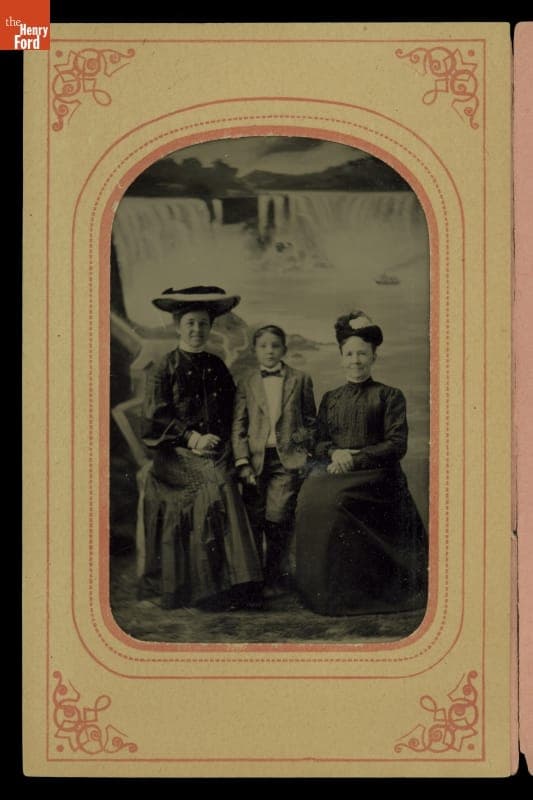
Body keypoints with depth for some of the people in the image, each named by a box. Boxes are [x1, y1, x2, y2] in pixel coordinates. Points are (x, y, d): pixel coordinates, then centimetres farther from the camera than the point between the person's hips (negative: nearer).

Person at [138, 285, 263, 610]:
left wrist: (215, 439, 1)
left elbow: (229, 413, 18)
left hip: (214, 451, 4)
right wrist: (192, 437, -10)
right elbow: (156, 418, -2)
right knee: (217, 488, -24)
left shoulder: (217, 367, 15)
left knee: (223, 484, -20)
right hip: (176, 454, -4)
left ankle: (227, 585, -16)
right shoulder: (166, 368, 3)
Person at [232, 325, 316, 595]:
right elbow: (238, 426, 5)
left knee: (277, 518, -11)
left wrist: (308, 454, 4)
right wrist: (242, 462, -5)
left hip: (288, 460, -1)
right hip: (256, 459, 1)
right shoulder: (246, 384, 8)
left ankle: (275, 578, 4)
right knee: (254, 520, 2)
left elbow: (310, 421, 13)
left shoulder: (300, 380, 8)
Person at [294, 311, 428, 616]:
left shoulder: (389, 396, 8)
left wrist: (354, 458, -11)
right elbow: (319, 442, 18)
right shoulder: (331, 399, 22)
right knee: (309, 494, -29)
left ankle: (344, 594, -22)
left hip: (376, 475, -4)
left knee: (331, 497, -33)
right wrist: (334, 453, -6)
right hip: (336, 471, 4)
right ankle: (319, 589, -19)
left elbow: (397, 445, -2)